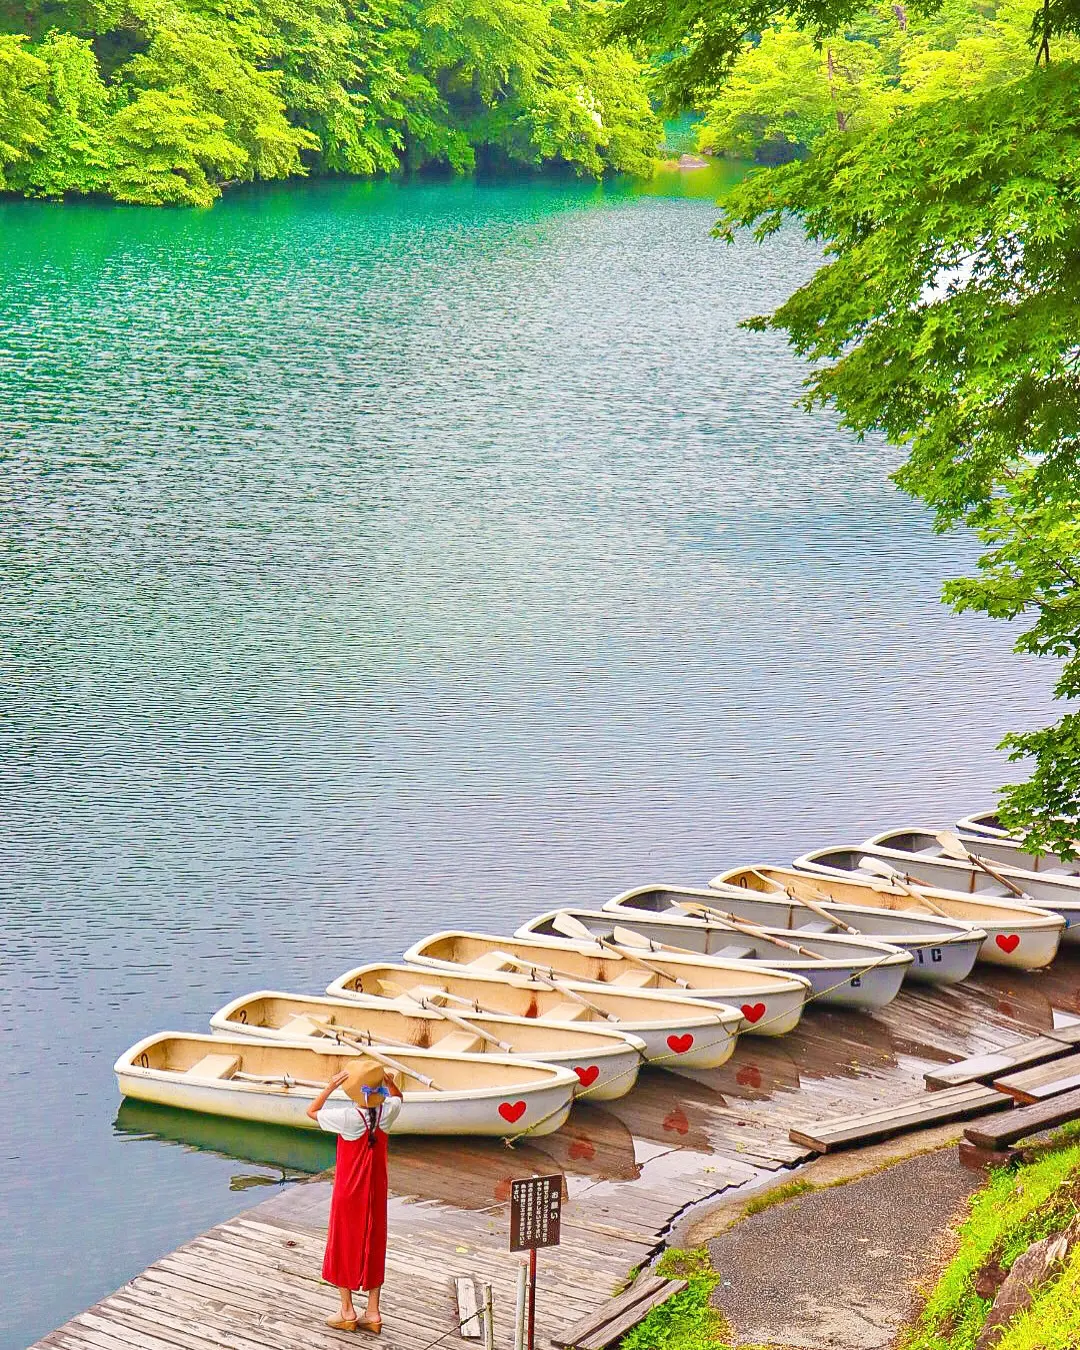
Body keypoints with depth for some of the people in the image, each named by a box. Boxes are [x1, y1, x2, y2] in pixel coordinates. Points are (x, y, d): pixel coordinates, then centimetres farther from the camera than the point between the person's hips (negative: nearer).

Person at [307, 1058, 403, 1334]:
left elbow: (312, 1111, -10)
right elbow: (398, 1098, 13)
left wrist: (331, 1086, -15)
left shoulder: (347, 1118, -25)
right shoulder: (386, 1113, -12)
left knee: (345, 1246, 11)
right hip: (376, 1191, 4)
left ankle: (348, 1311, 19)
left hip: (349, 1193, -4)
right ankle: (373, 1313, 17)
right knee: (372, 1247, 13)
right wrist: (389, 1081, -6)